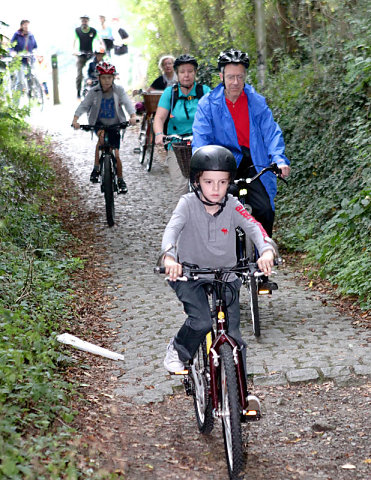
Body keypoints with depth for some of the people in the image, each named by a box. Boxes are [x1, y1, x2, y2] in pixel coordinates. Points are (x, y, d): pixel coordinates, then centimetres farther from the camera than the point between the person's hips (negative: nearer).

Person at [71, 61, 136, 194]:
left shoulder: (118, 90, -9)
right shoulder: (94, 91, -10)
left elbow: (127, 103, -21)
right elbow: (83, 105, -18)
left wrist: (133, 116, -42)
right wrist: (75, 119, -35)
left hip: (114, 125, 1)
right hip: (99, 124, -1)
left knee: (115, 154, -1)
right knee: (102, 136, -34)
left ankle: (120, 180, 19)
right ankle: (96, 168, -22)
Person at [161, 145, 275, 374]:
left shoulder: (232, 206, -9)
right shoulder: (188, 203, -13)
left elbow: (254, 227, -22)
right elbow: (173, 228, -28)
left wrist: (267, 251, -43)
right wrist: (169, 256, -49)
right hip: (190, 274, -2)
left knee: (233, 337, 0)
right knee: (201, 322, -25)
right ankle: (178, 351, 6)